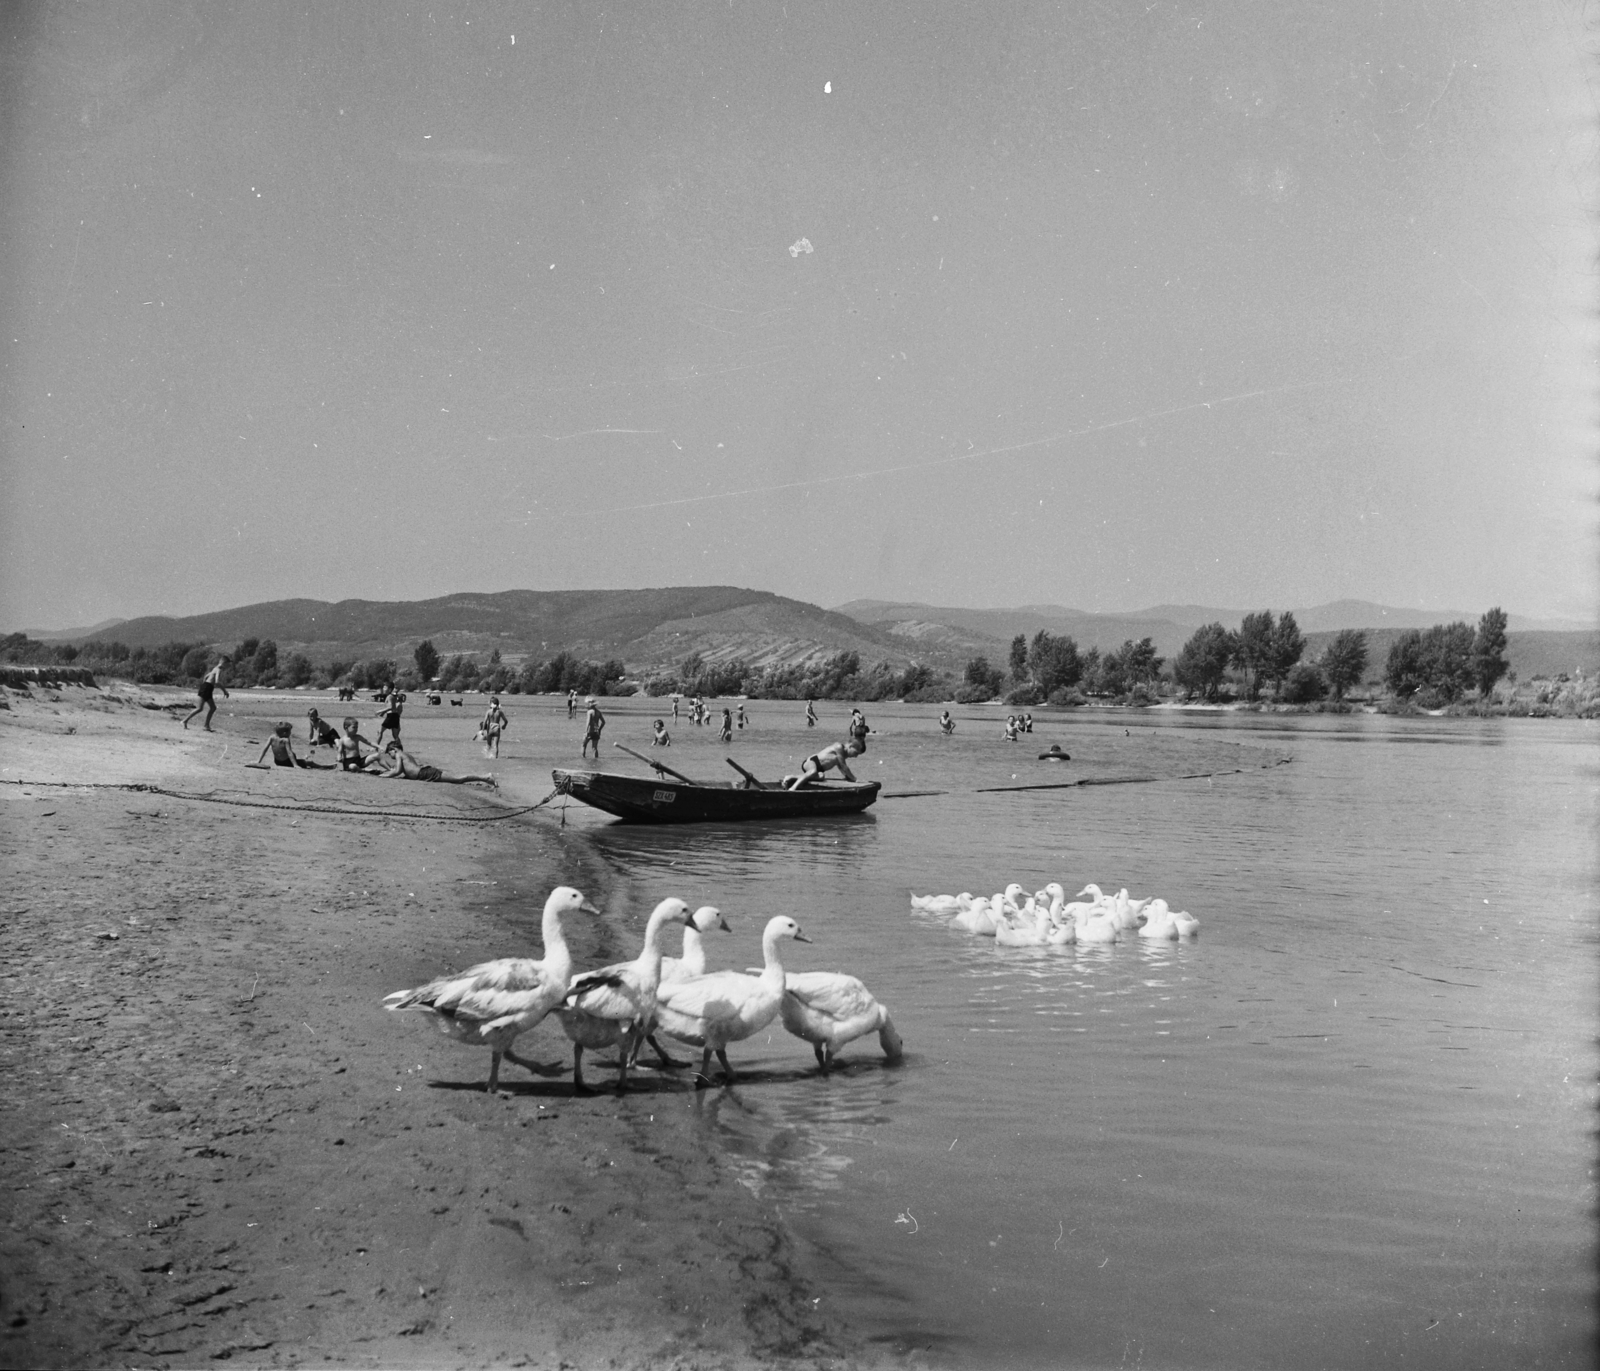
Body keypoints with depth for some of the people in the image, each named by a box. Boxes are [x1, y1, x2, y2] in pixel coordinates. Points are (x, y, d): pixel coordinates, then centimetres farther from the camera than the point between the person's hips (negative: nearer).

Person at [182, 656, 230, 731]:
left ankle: (206, 726, 11)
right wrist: (224, 690, -17)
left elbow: (205, 677, 27)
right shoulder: (219, 670, -12)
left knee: (213, 708, 10)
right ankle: (185, 721, -4)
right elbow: (217, 682, -26)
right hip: (207, 688, -10)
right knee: (200, 708, -9)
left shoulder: (215, 669, 18)